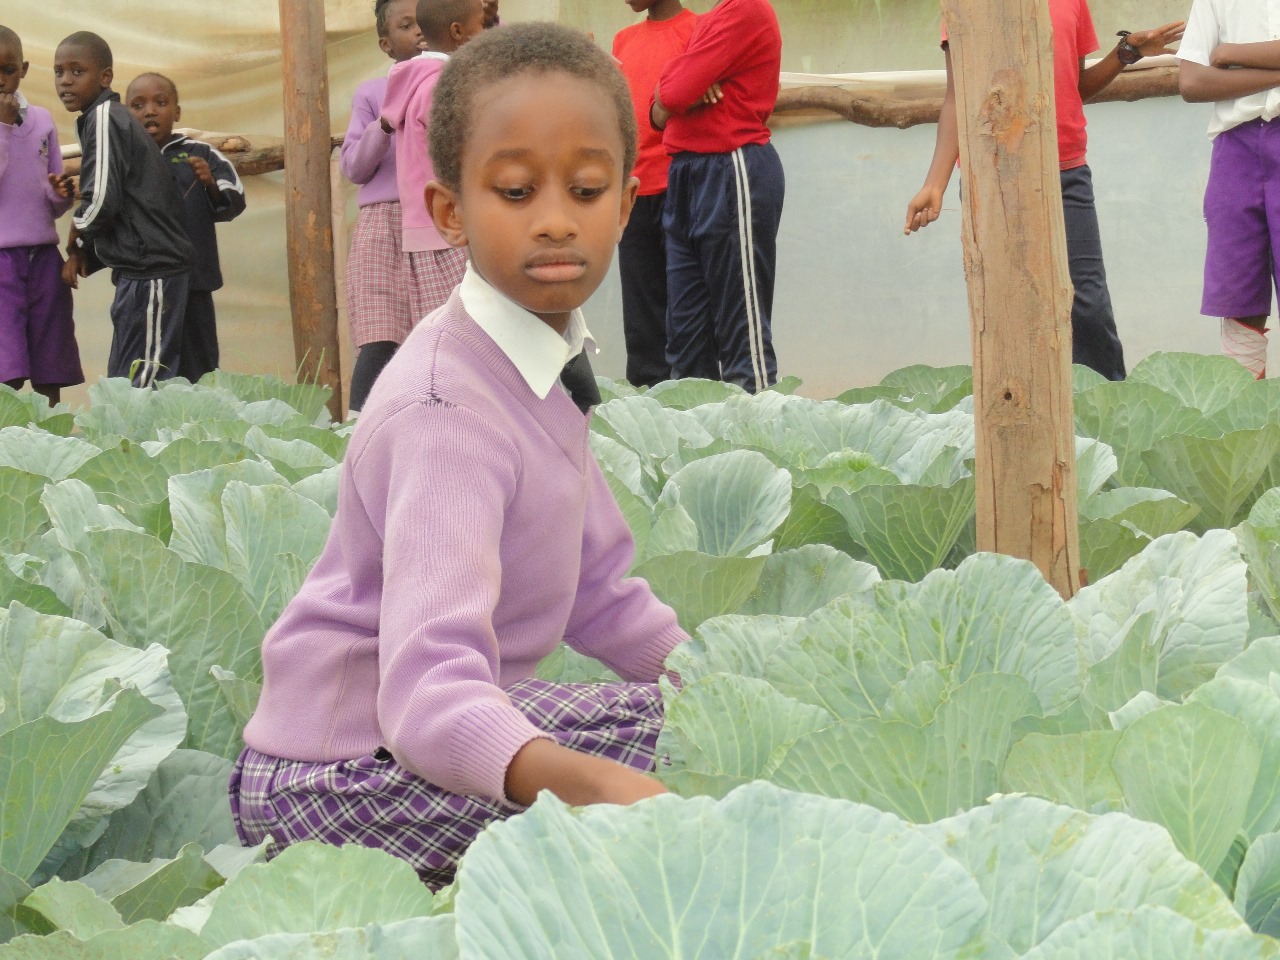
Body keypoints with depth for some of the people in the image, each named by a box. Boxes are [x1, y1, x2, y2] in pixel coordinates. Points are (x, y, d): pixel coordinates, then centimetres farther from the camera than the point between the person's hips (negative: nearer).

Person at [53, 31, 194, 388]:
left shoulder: (105, 117, -11)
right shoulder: (112, 117, 17)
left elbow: (102, 200, -19)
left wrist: (74, 244, 0)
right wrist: (82, 252, 11)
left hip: (149, 270, -10)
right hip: (145, 267, 10)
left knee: (142, 386, -10)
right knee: (126, 383, 11)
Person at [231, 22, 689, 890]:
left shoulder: (544, 363, 5)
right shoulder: (448, 411, -26)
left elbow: (598, 591, 12)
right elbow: (428, 688, -39)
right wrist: (579, 780, -57)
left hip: (445, 724, 10)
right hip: (334, 775, -10)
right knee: (660, 726, -23)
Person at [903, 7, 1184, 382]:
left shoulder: (1073, 5, 11)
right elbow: (958, 97, -3)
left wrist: (1127, 52, 4)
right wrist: (935, 185, -13)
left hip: (1068, 174, 3)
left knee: (1090, 310, -2)